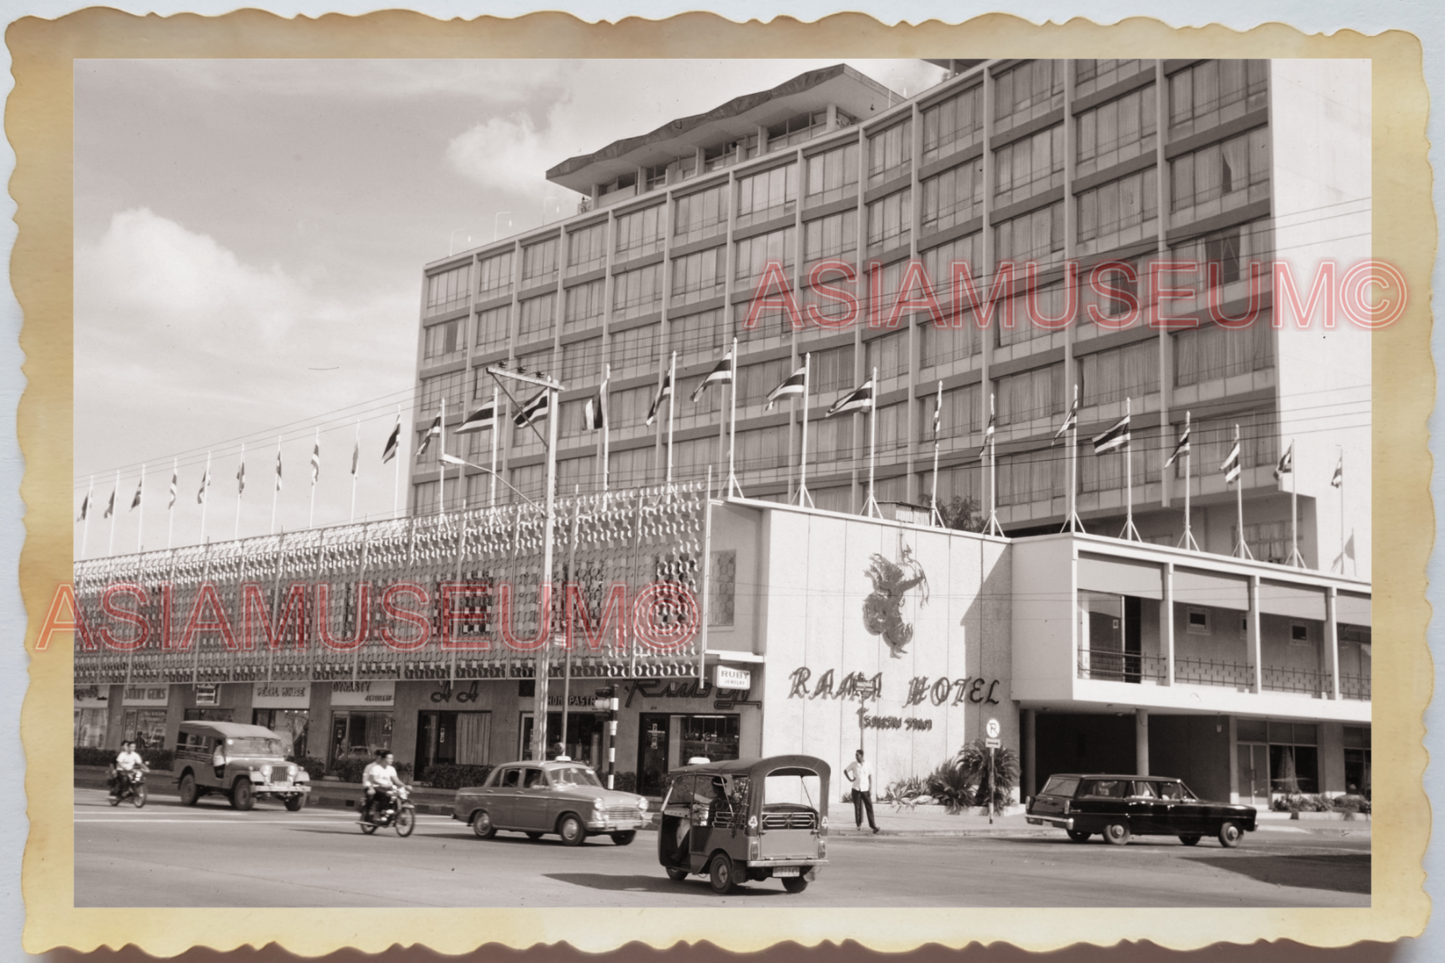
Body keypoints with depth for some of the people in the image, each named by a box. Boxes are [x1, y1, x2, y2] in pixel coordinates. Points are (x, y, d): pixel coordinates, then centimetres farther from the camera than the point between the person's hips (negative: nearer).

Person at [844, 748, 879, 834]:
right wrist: (850, 779, -2)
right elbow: (845, 771, 12)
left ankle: (872, 825, -1)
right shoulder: (853, 764, 0)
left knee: (869, 807, -4)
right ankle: (859, 824, 16)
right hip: (856, 789, 0)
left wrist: (870, 789, -1)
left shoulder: (868, 765, 1)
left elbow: (870, 777, 5)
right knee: (857, 808, 2)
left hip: (865, 789, 0)